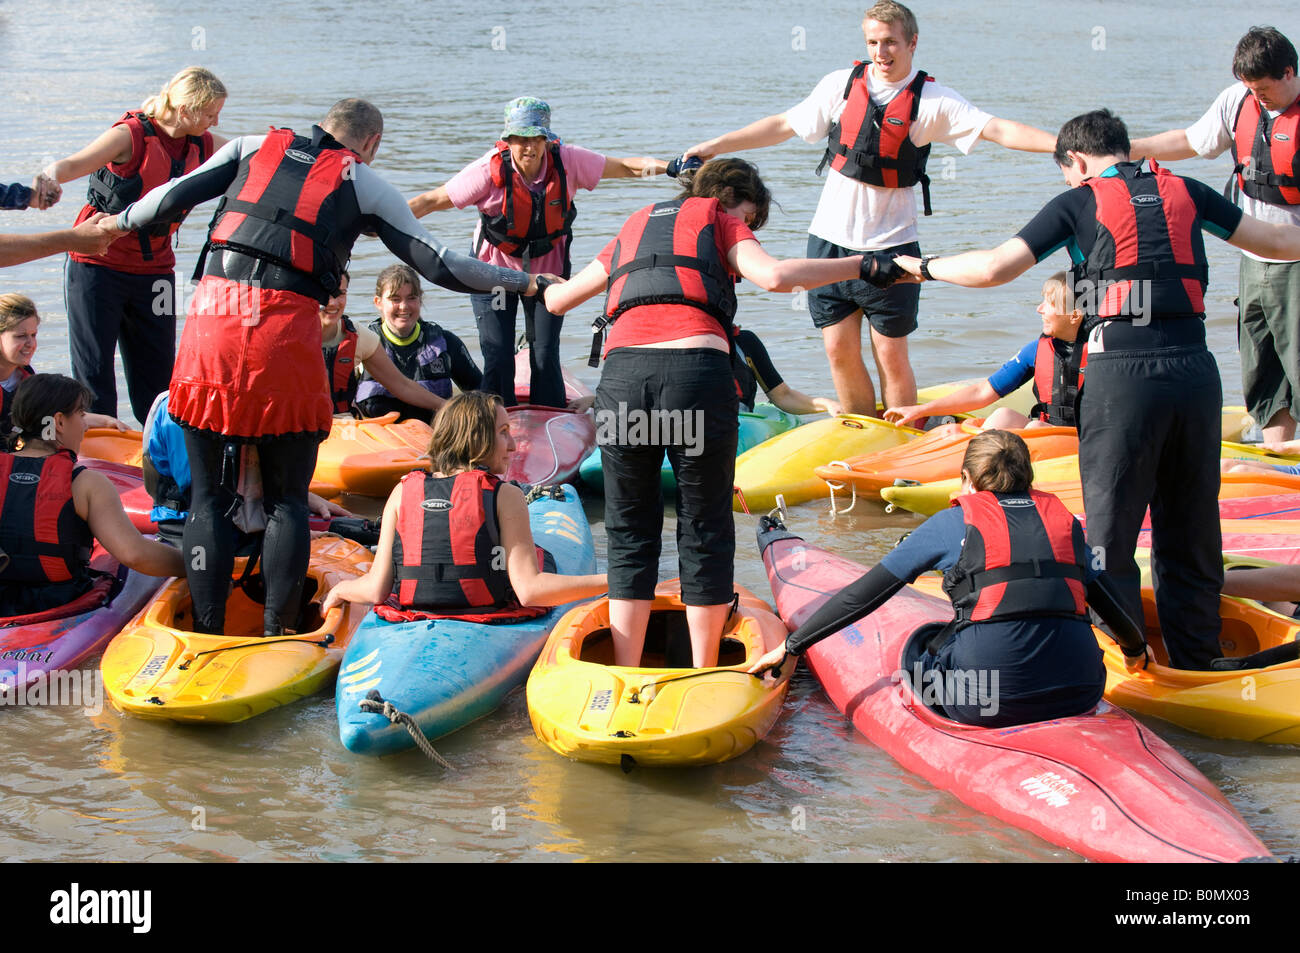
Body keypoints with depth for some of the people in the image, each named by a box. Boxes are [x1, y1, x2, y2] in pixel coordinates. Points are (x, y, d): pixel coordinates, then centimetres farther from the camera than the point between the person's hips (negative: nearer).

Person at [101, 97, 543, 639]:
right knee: (287, 500, 10)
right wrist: (521, 281, 24)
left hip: (213, 313, 2)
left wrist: (123, 221, 33)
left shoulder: (254, 147, 20)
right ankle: (277, 635, 5)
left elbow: (173, 198, 13)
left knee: (206, 493, 10)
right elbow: (438, 266, 12)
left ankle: (208, 633, 7)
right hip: (286, 327, -2)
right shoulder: (364, 183, 14)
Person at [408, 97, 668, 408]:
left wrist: (666, 166, -23)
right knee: (498, 359, -5)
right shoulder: (491, 169, -22)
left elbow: (623, 167, -7)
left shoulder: (567, 160, -17)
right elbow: (432, 201, -18)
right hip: (496, 267, -1)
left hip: (548, 271, 1)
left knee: (546, 358, -2)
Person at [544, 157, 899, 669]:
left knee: (630, 533, 14)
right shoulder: (720, 220, 18)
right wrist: (866, 265, 5)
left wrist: (546, 286, 63)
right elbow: (776, 275, -2)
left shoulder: (633, 228, 32)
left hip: (622, 373, 4)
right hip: (696, 372, -4)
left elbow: (557, 300, 40)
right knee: (705, 532, 9)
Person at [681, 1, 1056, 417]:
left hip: (890, 245, -3)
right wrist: (714, 146, 12)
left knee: (890, 353, -3)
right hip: (831, 239, 3)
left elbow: (998, 129, -13)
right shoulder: (842, 84, 2)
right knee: (840, 349, 4)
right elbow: (784, 125, 12)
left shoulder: (932, 101, -5)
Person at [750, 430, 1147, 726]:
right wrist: (1136, 647, 51)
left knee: (919, 647, 25)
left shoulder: (953, 523, 9)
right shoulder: (1064, 520, 17)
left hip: (986, 701, -4)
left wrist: (790, 647, 17)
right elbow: (1107, 599, 29)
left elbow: (866, 594, 9)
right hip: (1076, 694, 4)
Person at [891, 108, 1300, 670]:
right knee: (1192, 534, 14)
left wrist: (924, 266, 12)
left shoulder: (1081, 202, 2)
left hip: (1122, 376, -4)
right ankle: (1195, 669, 19)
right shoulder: (1185, 193, 13)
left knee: (1110, 537, 4)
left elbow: (994, 269, -4)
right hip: (1196, 372, 4)